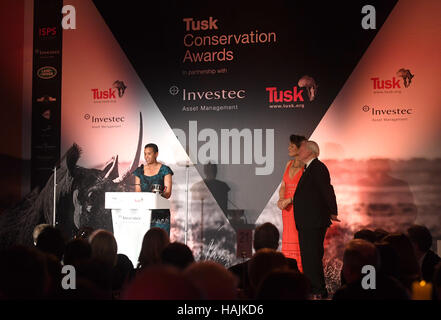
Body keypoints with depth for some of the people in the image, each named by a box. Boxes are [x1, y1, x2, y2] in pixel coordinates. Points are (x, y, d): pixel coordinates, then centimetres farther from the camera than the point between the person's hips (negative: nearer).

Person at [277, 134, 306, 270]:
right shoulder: (289, 164, 12)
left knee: (299, 243, -5)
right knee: (288, 242, 9)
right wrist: (281, 199, -2)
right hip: (287, 209, 7)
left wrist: (289, 200, -17)